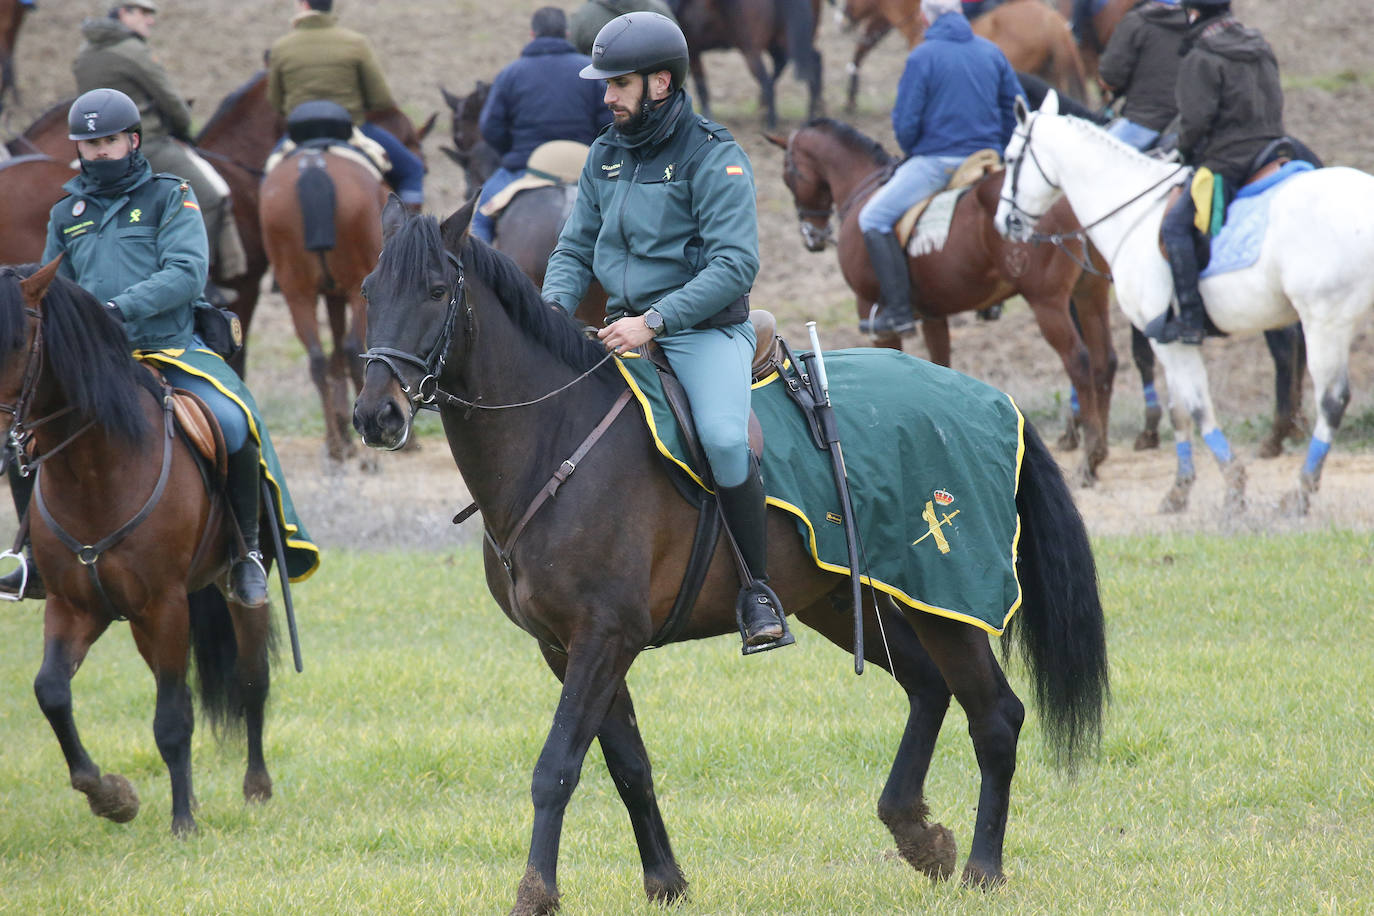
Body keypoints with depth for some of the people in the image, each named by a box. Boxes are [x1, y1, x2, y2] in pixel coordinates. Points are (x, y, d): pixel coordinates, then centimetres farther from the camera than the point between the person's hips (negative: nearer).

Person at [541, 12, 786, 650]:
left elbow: (735, 263, -19)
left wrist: (655, 322, -25)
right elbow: (575, 249, 17)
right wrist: (553, 307, -5)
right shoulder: (606, 156, 11)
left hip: (706, 330, -7)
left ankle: (757, 590, -17)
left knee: (723, 437, -31)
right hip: (626, 330, 7)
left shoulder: (714, 158, -10)